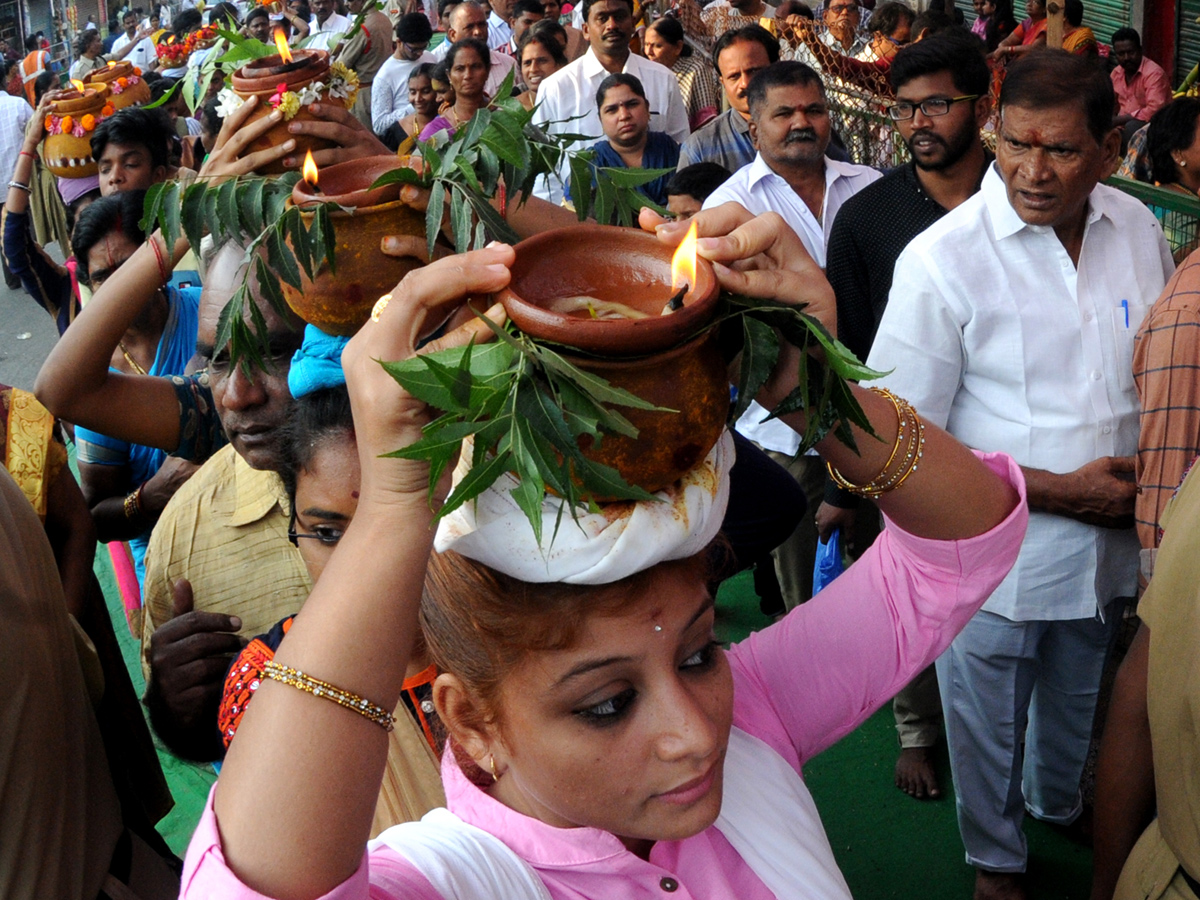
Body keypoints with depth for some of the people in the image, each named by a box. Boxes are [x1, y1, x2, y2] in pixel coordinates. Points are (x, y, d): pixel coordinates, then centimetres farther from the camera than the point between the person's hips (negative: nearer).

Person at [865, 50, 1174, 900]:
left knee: (1078, 703, 29)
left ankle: (1060, 803, 59)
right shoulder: (944, 258, -22)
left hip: (1110, 542, 5)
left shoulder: (1138, 227, -6)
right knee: (987, 726, 17)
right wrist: (1061, 489, -20)